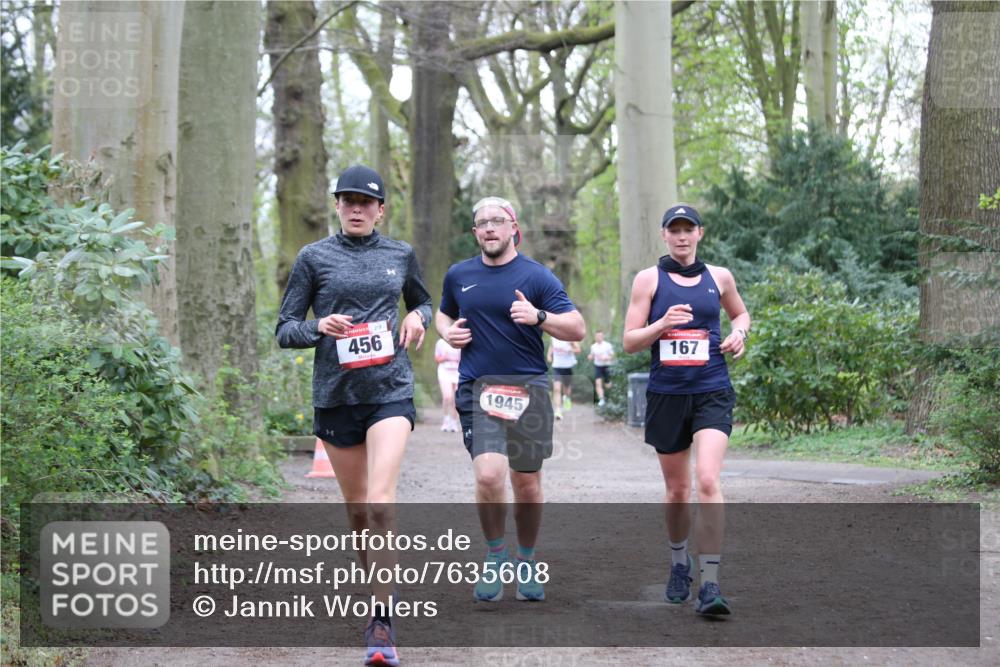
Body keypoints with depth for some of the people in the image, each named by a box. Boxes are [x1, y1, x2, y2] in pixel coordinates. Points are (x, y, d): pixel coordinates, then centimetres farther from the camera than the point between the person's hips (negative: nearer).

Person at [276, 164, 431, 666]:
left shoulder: (400, 255, 8)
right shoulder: (314, 258, 3)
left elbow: (422, 301, 27)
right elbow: (284, 330, 4)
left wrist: (418, 318, 4)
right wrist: (319, 327, -16)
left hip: (390, 392, -1)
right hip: (335, 395, 1)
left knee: (380, 503, -17)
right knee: (356, 508, 11)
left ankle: (382, 623, -15)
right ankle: (377, 595, 33)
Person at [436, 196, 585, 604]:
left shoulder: (536, 276, 1)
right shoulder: (458, 276, 10)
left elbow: (577, 329, -2)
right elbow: (443, 313, 30)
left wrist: (538, 316, -20)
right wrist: (448, 332, 7)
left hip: (528, 386, 0)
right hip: (477, 387, 0)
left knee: (527, 484, 8)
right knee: (489, 475, -18)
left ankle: (527, 562, 28)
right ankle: (495, 556, 5)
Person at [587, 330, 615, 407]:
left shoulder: (608, 345, -6)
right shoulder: (593, 346, 5)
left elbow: (612, 357, -3)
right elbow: (592, 357, 15)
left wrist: (605, 358, -21)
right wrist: (590, 357, -9)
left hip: (606, 366, -3)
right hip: (597, 366, 3)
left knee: (607, 385, 4)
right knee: (598, 383, -13)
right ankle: (601, 399, -12)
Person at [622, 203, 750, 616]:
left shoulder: (719, 277, 8)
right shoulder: (649, 279, 3)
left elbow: (740, 313, 27)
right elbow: (629, 341, 0)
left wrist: (739, 333, 5)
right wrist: (662, 324, -17)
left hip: (712, 393, 0)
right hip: (667, 394, 0)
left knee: (708, 482, -18)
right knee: (677, 491, 11)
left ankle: (710, 586, -19)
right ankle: (679, 563, 39)